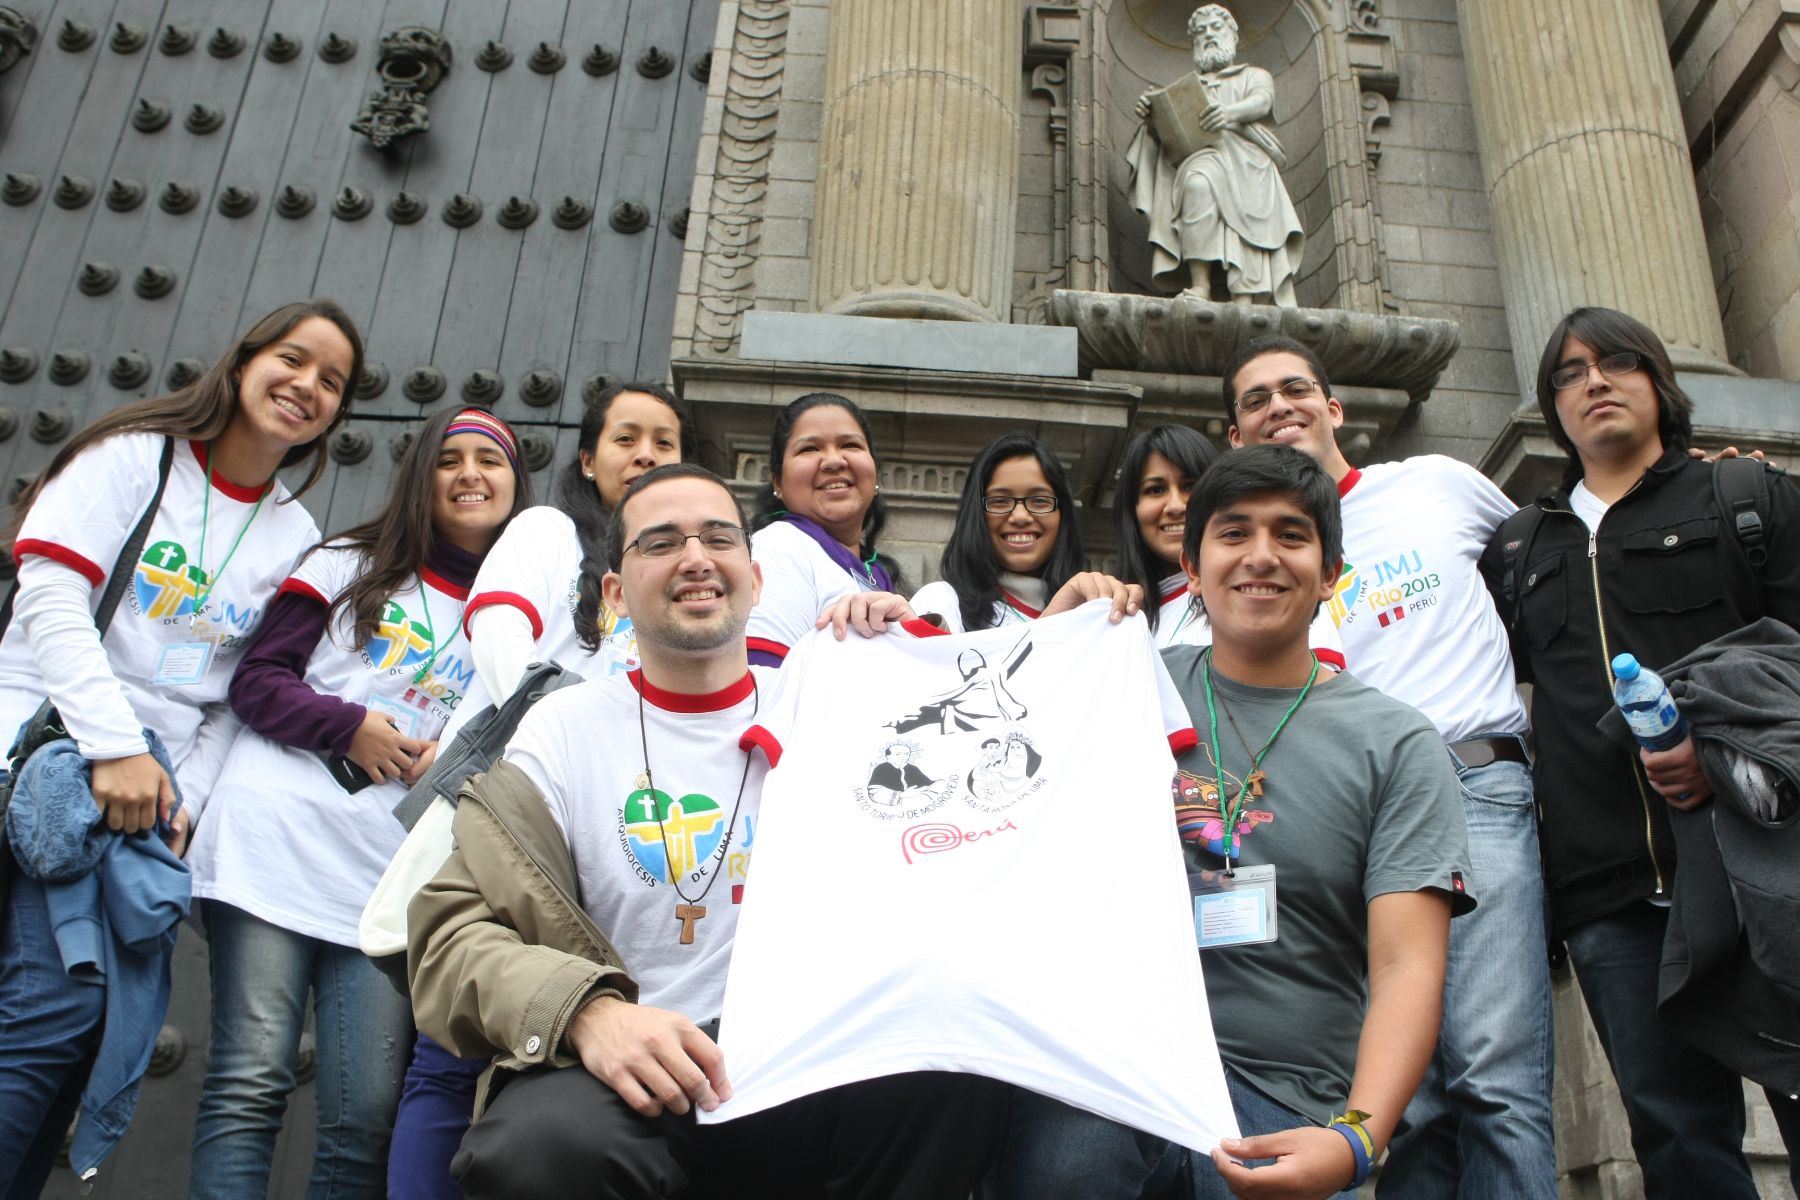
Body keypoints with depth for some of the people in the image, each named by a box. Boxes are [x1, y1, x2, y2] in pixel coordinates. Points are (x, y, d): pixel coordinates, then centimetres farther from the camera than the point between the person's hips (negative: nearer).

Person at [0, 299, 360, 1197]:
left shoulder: (296, 539, 15)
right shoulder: (134, 457, 5)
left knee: (72, 1018, -8)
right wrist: (115, 746, -15)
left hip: (151, 788, 3)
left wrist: (185, 794, -3)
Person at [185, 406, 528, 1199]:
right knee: (250, 1086, -9)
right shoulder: (351, 567, 13)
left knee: (366, 1123, -4)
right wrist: (349, 725, -9)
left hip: (390, 879, 2)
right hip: (277, 844, -2)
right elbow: (255, 679, 7)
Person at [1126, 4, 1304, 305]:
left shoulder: (1255, 76, 29)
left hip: (1245, 164, 0)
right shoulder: (1184, 87, 35)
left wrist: (1230, 113, -20)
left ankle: (1244, 305, -47)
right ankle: (1200, 284, -47)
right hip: (1197, 158, 0)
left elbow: (1262, 102, 4)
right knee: (1198, 184, -38)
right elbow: (1163, 129, 19)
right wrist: (1150, 114, -6)